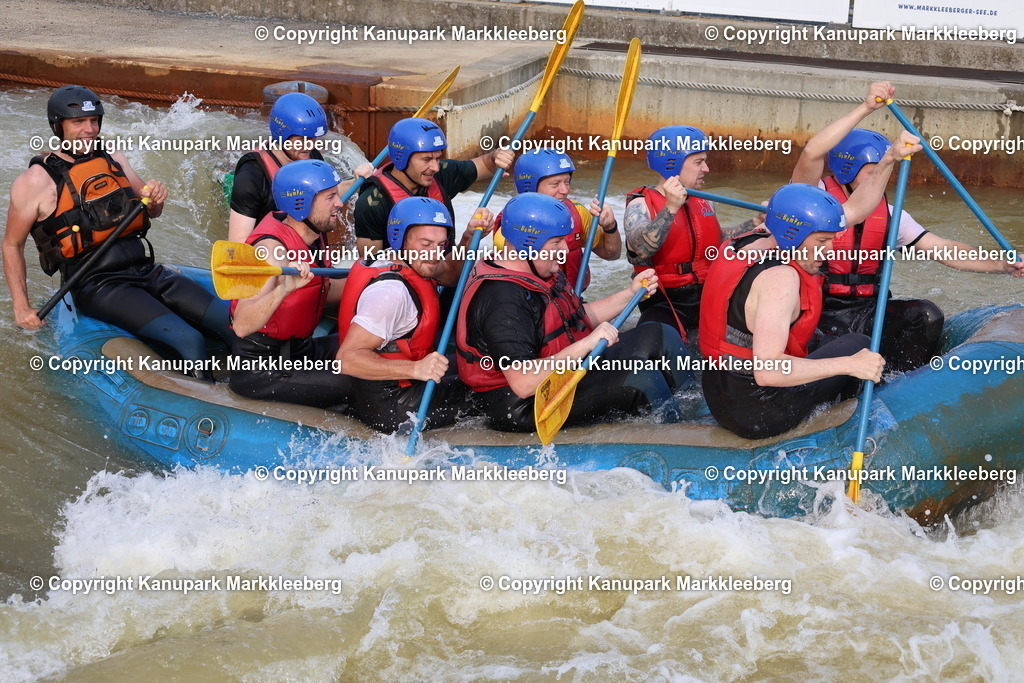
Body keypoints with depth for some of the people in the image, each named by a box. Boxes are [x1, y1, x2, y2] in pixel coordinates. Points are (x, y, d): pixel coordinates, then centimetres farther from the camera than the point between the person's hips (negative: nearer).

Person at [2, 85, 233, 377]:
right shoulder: (36, 182, -3)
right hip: (97, 287, -6)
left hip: (147, 272, 6)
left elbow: (150, 213, 24)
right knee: (190, 341, -28)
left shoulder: (114, 159, 13)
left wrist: (156, 199, 0)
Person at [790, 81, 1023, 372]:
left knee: (926, 315, -19)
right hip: (817, 313, -5)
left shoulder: (888, 214, 11)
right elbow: (812, 153, -27)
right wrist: (866, 107, -30)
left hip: (865, 311, 6)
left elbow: (944, 250, 6)